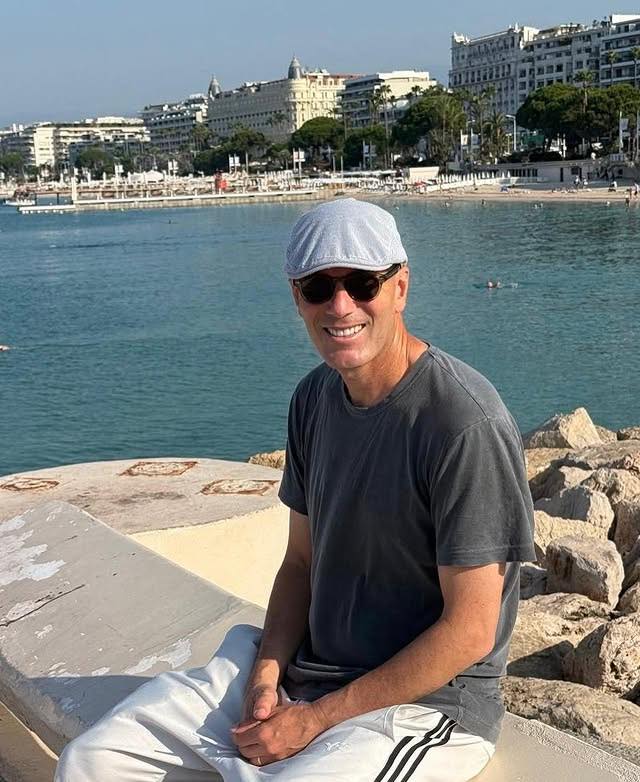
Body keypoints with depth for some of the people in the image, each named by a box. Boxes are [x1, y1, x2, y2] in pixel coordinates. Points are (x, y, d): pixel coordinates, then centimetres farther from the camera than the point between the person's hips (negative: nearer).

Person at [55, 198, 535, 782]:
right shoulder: (315, 398, 4)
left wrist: (316, 720, -15)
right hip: (304, 672, 6)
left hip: (425, 699, -6)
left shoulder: (463, 422, -21)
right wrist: (267, 675, -5)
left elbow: (469, 632, -18)